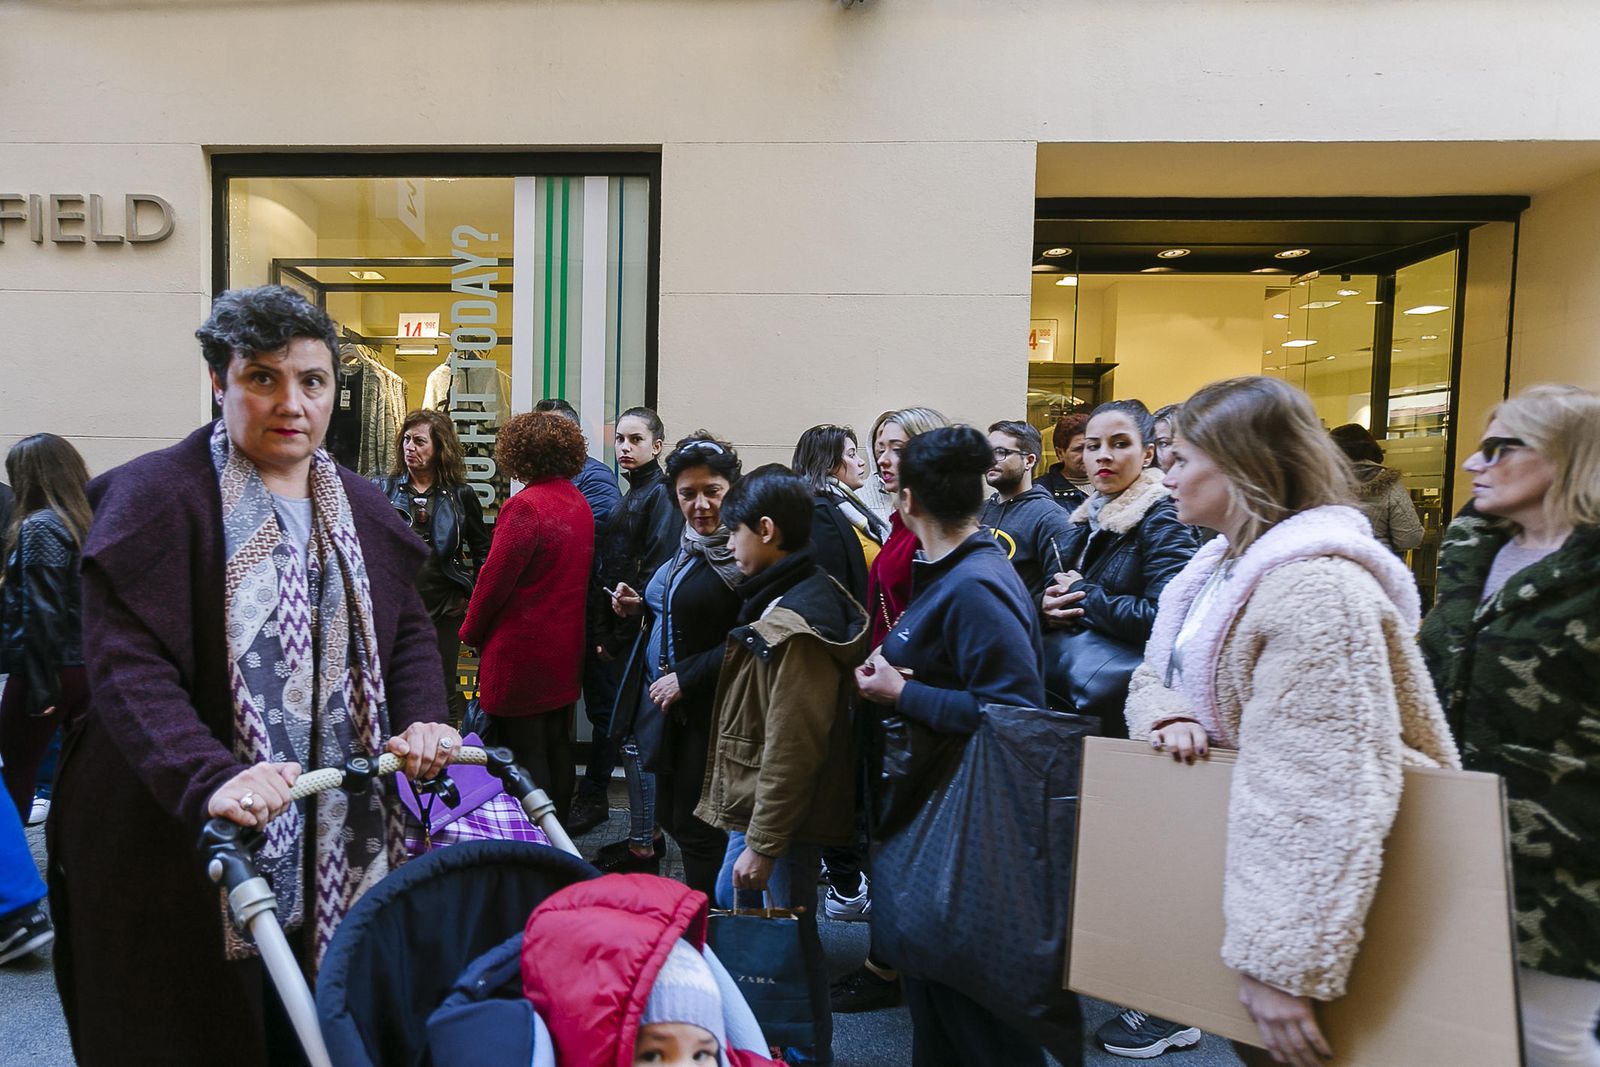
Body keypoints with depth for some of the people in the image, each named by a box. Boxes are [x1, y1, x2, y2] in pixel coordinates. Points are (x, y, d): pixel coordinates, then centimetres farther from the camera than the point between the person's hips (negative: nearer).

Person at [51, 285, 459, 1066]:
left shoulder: (361, 509, 10)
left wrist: (421, 719, -10)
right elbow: (125, 664, -17)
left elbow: (409, 629, 10)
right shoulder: (155, 496, -9)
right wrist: (209, 779, -32)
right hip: (178, 843, -4)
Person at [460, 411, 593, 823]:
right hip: (566, 647, 8)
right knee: (557, 747, 17)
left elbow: (495, 577, -16)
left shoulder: (524, 505, -18)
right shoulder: (580, 504, 7)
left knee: (523, 750, 2)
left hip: (522, 650, -8)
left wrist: (471, 631, 0)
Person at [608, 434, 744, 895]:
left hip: (706, 710, -8)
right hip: (662, 701, 9)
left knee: (695, 827, 4)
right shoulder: (686, 544, 10)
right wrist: (640, 607, 4)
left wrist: (686, 678, -20)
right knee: (670, 816, 19)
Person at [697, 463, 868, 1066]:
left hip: (781, 814, -10)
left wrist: (763, 844, -19)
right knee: (731, 907, 23)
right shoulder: (802, 595, 6)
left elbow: (790, 749, -25)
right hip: (758, 807, 10)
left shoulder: (793, 626, -25)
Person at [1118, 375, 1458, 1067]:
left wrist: (1285, 966, -32)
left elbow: (1325, 797, -33)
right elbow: (1153, 678, 10)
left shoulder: (1314, 588, -28)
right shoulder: (1224, 562, 5)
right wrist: (1169, 718, -14)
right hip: (1226, 843, 8)